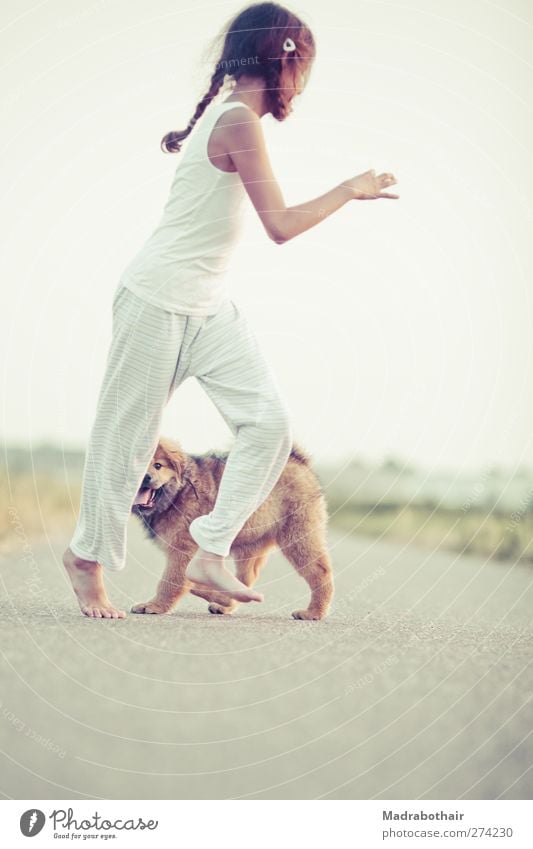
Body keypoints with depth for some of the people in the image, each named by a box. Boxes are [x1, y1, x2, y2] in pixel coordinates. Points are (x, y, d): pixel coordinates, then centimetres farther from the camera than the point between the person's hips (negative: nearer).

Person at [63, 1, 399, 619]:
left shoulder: (228, 116, 10)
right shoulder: (239, 120, -18)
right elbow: (281, 226, -20)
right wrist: (350, 190, -9)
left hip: (208, 305, 9)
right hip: (158, 300, -9)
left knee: (269, 419, -5)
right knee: (128, 432, 3)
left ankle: (210, 554, -2)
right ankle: (87, 556, 21)